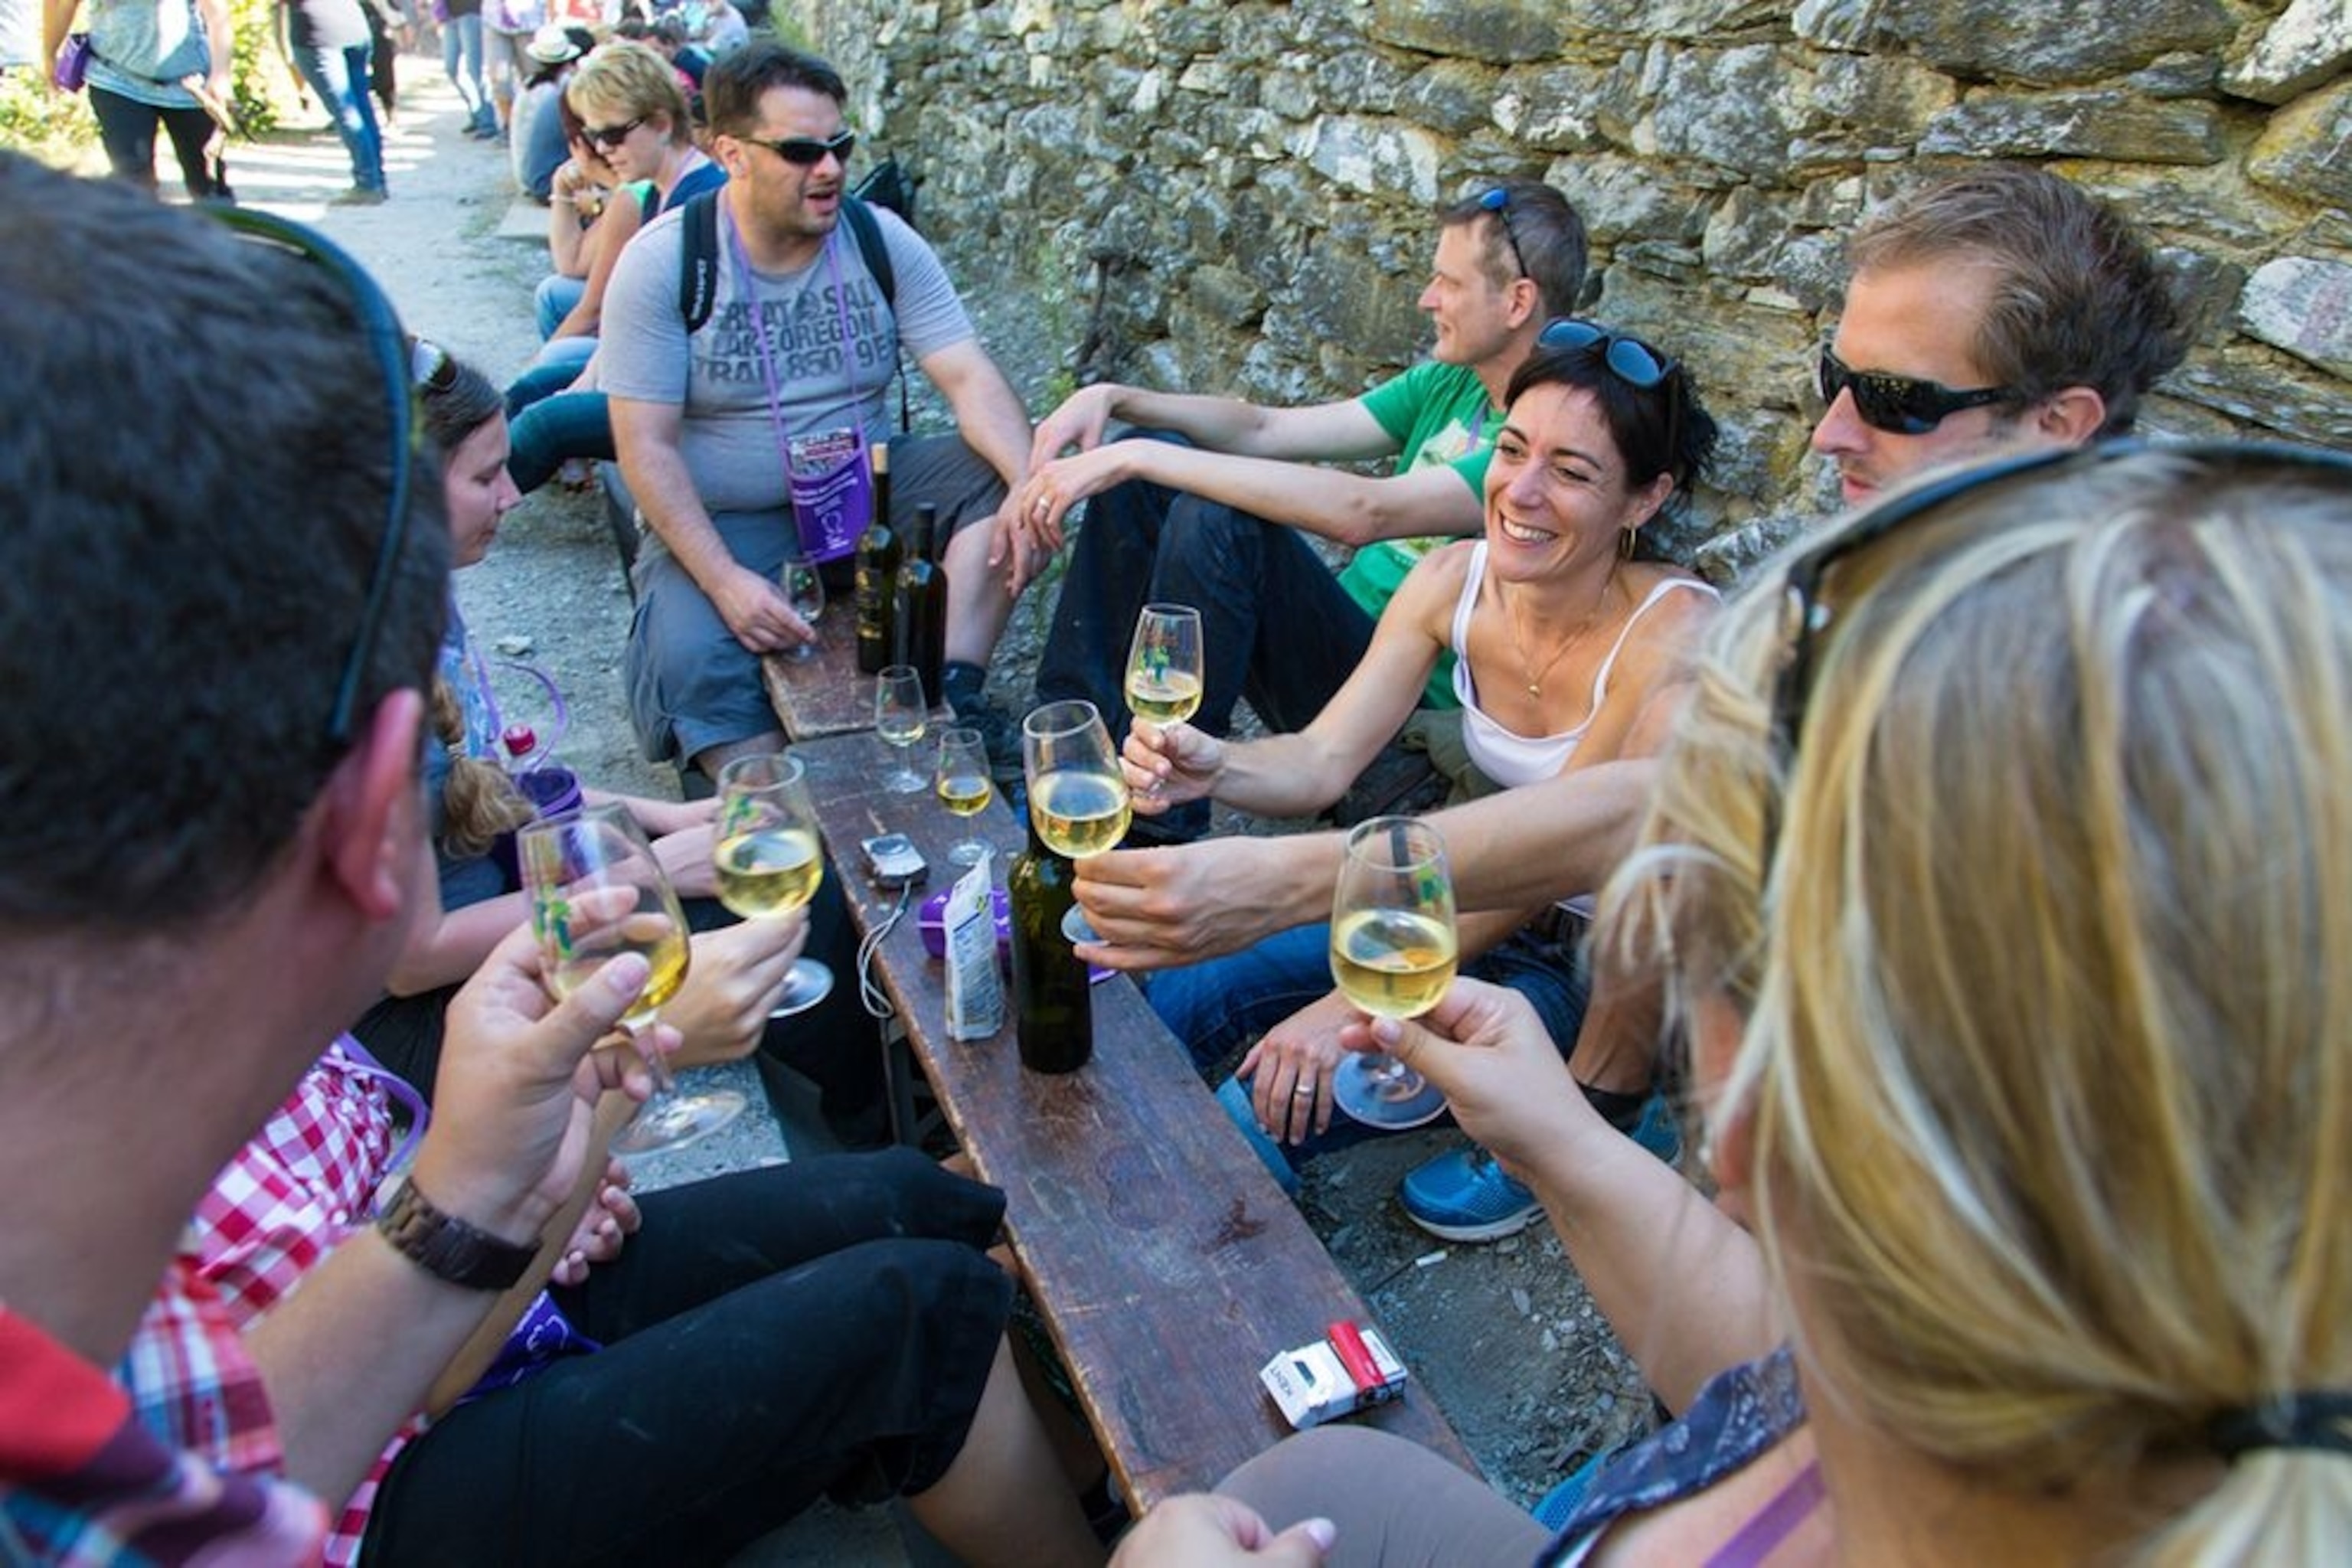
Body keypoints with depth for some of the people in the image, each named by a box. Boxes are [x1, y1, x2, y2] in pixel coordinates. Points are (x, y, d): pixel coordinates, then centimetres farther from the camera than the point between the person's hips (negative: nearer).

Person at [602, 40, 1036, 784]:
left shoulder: (883, 241, -2)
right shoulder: (662, 261, -10)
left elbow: (969, 377, -12)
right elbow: (647, 447, -13)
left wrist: (1031, 482, -33)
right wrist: (724, 579, -27)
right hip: (723, 520, -3)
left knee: (997, 474, -20)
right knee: (693, 662, -31)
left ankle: (952, 698, -23)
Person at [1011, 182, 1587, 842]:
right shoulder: (1449, 381, 9)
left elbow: (1365, 513, -32)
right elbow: (1267, 429, 9)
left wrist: (1136, 456, -31)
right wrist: (1114, 399, -6)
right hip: (1344, 634, 9)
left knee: (1218, 516, -30)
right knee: (1142, 468, 3)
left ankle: (1155, 827, -20)